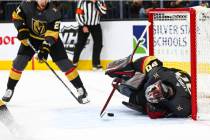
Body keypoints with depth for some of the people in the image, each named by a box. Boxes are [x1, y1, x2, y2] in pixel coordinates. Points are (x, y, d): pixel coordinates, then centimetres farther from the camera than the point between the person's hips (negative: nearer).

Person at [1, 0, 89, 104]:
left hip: (51, 38, -2)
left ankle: (81, 89, 0)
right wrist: (22, 29, -19)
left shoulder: (53, 12, -29)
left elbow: (52, 34, -31)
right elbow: (16, 16, -5)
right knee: (19, 61, -8)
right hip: (31, 37, 2)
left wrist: (45, 49, -40)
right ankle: (10, 89, 7)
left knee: (64, 63, -8)